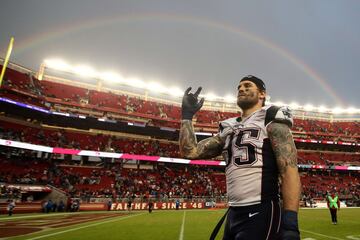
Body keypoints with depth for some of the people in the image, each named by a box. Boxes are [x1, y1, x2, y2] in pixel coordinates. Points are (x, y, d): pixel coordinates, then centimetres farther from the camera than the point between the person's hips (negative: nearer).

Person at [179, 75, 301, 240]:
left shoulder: (271, 121, -4)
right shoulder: (229, 129, 14)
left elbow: (289, 170, -14)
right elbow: (190, 151, 10)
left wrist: (290, 222, -22)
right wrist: (187, 115, 11)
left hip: (261, 214, -6)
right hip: (233, 214, 7)